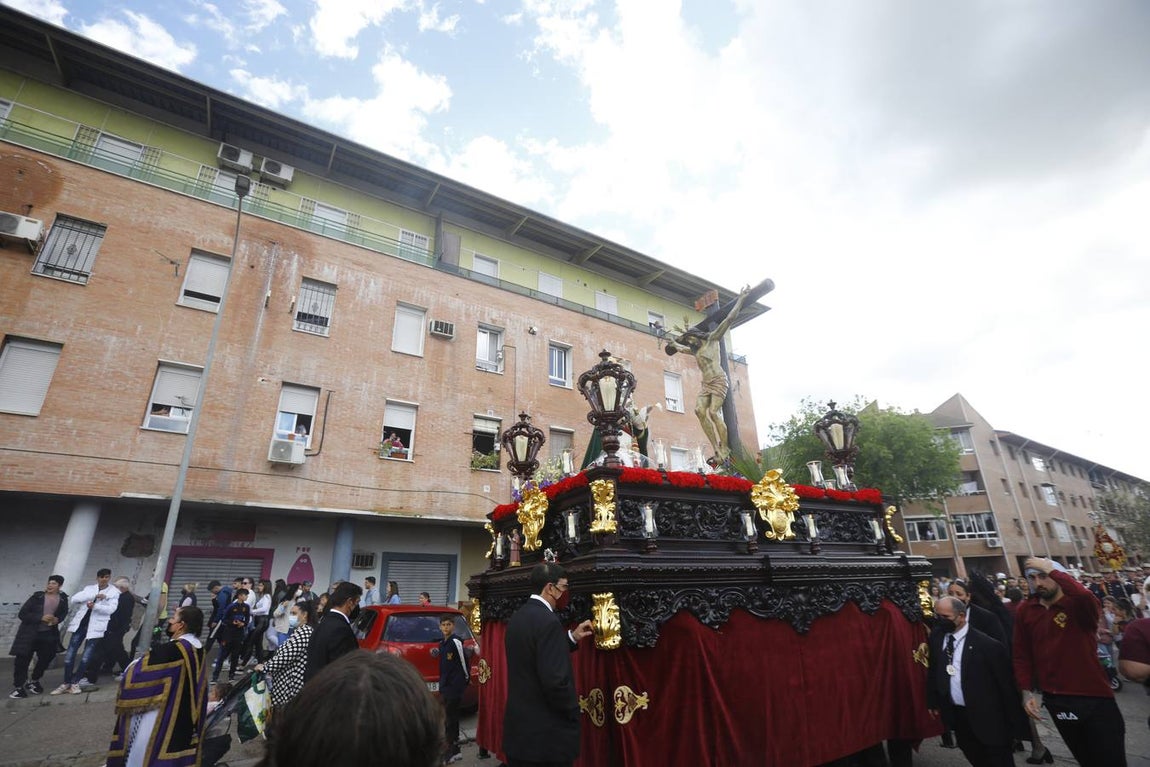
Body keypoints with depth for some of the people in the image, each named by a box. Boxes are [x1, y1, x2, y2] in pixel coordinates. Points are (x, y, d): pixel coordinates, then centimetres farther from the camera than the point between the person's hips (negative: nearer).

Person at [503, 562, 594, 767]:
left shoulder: (517, 617, 5)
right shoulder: (548, 621, -24)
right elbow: (555, 681, -27)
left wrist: (572, 638, 12)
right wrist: (574, 712, -10)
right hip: (545, 736, -8)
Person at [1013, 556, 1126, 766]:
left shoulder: (1077, 604, -11)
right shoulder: (1024, 611, -1)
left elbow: (1085, 596, -38)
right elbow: (1021, 656, 4)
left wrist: (1051, 569, -28)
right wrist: (1027, 692, -1)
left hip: (1095, 697, -3)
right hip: (1056, 700, 3)